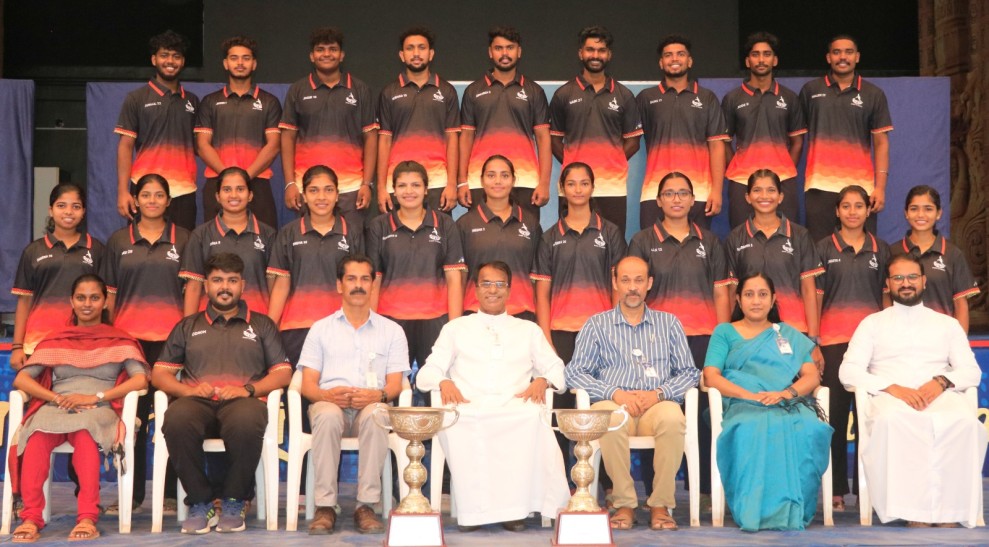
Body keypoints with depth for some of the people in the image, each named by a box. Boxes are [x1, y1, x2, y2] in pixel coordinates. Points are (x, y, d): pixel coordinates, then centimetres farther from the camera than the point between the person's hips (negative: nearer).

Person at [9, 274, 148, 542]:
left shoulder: (119, 340, 17)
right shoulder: (54, 341, 23)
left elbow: (140, 379, 1)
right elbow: (21, 379, 12)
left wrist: (95, 397, -11)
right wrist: (55, 398, -7)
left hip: (100, 410, -2)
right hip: (56, 408, 2)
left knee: (83, 431, -40)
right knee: (38, 434, -36)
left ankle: (87, 518, -47)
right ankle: (31, 518, -40)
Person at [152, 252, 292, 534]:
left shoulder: (261, 325, 23)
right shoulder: (188, 327, 26)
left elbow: (283, 373, 12)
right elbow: (159, 373, 18)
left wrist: (248, 389, -6)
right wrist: (188, 389, -3)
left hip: (243, 402, -1)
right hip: (197, 402, 1)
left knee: (246, 422, -40)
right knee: (177, 419, -37)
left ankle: (233, 503, -17)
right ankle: (200, 503, -20)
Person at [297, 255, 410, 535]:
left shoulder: (392, 331, 16)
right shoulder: (321, 329, 17)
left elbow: (395, 385, 7)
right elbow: (308, 385, 8)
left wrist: (378, 395, -17)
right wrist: (327, 395, -15)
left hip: (370, 406, 0)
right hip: (329, 404, 0)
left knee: (376, 414, -37)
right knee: (328, 415, -37)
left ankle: (366, 506, -32)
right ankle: (325, 506, -31)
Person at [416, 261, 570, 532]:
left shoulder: (529, 330, 28)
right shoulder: (455, 328, 25)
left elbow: (555, 367, 21)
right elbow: (429, 370, 18)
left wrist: (542, 380, -3)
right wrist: (443, 382, -6)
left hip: (514, 409, 0)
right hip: (468, 408, 0)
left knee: (533, 418, -38)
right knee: (455, 422, -39)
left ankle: (513, 507, -32)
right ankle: (472, 509, -32)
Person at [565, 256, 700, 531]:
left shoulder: (668, 323, 18)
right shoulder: (597, 324, 14)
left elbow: (689, 372, 12)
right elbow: (575, 372, 4)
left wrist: (659, 393, -8)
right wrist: (615, 393, -11)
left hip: (656, 405, 1)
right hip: (613, 403, -1)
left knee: (673, 418, -34)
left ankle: (660, 505, -20)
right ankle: (625, 504, -21)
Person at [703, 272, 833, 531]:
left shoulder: (789, 334, 28)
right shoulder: (725, 332, 21)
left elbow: (812, 376, 14)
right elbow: (711, 376, 5)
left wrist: (786, 393, -9)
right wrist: (750, 395, -12)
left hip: (790, 404, 2)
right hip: (744, 406, -2)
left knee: (810, 429, -36)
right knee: (751, 429, -41)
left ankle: (793, 511, -29)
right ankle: (754, 511, -38)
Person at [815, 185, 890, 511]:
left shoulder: (880, 250, 11)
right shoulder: (824, 248, 6)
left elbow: (887, 297, 12)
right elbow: (815, 297, 3)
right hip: (834, 340, -1)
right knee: (835, 414, -1)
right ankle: (836, 488, 4)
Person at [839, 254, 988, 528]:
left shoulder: (947, 324, 24)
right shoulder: (873, 323, 19)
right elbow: (848, 371, 6)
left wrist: (942, 382, -10)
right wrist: (891, 387, -12)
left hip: (941, 395, 2)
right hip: (891, 397, -1)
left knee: (965, 421, -36)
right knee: (892, 420, -40)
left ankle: (949, 515, -31)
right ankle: (916, 516, -37)